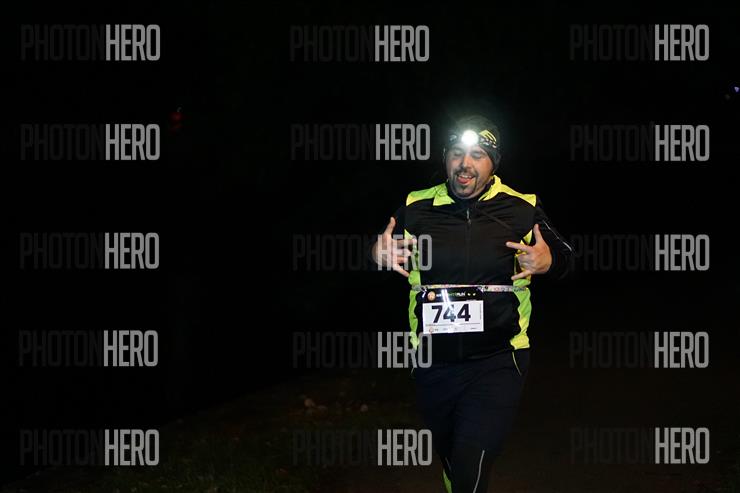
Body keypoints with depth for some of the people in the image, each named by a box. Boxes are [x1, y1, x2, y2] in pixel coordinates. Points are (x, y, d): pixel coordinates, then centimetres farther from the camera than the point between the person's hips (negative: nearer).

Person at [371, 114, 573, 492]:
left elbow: (562, 257, 6)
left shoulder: (523, 209, -2)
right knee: (450, 462, 20)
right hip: (433, 364, 3)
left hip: (497, 362, -3)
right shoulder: (416, 208, 3)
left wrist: (549, 262, -17)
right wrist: (379, 255, -10)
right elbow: (382, 254, 14)